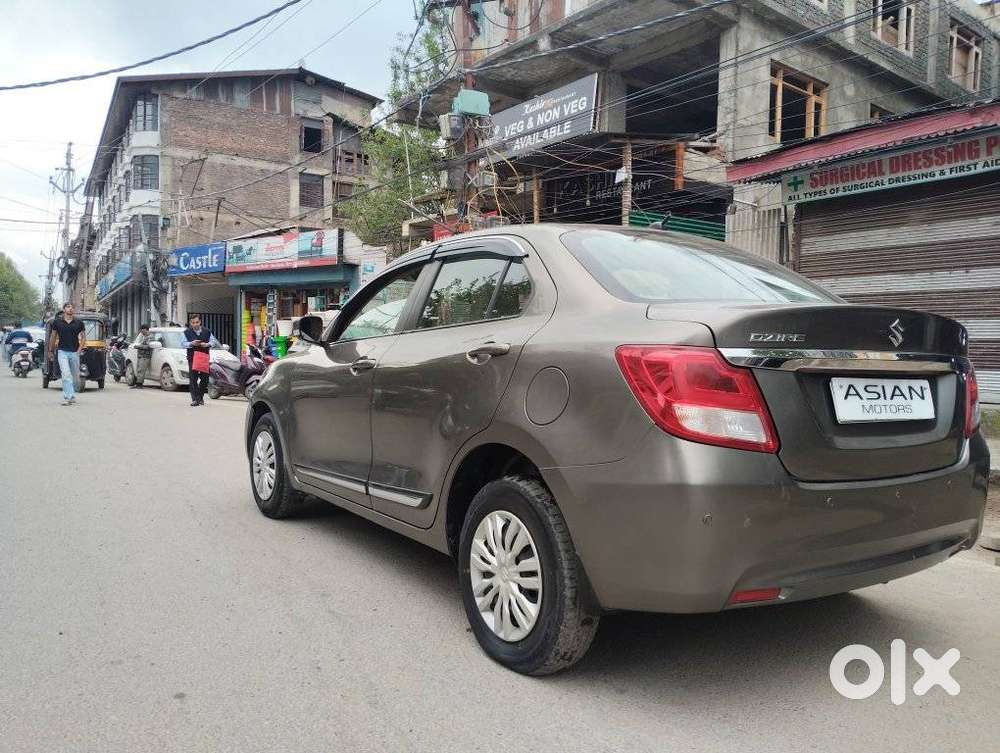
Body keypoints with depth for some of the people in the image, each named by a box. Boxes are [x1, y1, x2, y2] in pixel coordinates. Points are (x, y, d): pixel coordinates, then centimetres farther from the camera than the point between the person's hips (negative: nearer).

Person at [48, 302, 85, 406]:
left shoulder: (78, 323, 4)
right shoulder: (57, 322, 3)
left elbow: (83, 337, 10)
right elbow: (53, 337, 13)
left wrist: (79, 349, -3)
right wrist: (50, 351, 15)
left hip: (75, 352, 2)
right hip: (62, 352, -2)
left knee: (75, 376, 9)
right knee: (66, 374, -15)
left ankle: (72, 395, 25)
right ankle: (68, 397, -19)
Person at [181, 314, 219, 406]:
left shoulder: (206, 331, 9)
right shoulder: (187, 332, 4)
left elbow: (214, 341, 10)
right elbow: (183, 344, -1)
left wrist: (207, 344, -10)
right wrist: (191, 344, -18)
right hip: (192, 358, -2)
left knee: (205, 378, 4)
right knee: (193, 379, -9)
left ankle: (200, 397, 21)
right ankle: (195, 399, -9)